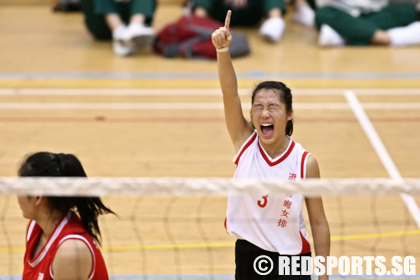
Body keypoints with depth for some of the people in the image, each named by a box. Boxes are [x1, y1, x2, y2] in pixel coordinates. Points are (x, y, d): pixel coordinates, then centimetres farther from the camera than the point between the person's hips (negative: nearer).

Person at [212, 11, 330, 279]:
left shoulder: (305, 162, -12)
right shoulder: (245, 142, -7)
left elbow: (319, 223, -5)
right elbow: (230, 92, -22)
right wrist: (223, 50, -38)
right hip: (248, 255, 2)